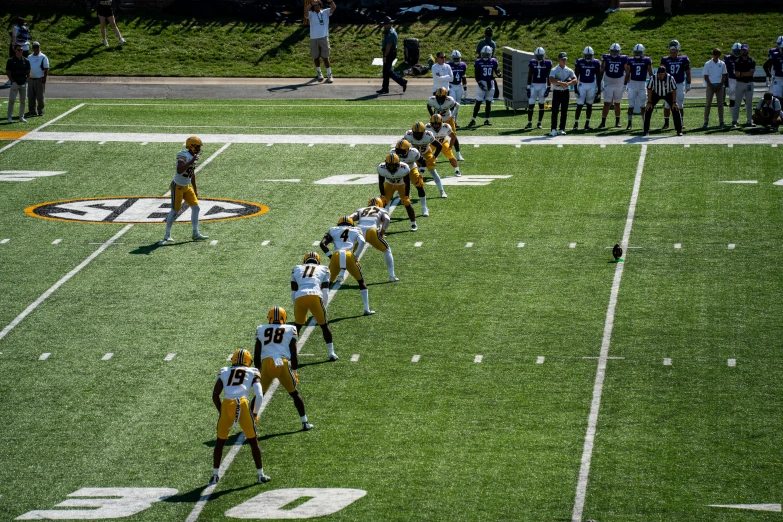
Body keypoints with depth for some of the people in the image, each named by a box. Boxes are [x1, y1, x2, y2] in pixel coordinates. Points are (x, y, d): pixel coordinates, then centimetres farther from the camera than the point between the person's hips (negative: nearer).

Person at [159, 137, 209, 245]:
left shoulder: (193, 156, 5)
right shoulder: (183, 156, -21)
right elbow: (179, 171, -37)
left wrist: (195, 188, 23)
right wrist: (192, 161, -38)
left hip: (187, 187, 8)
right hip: (177, 186, -8)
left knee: (195, 208, 6)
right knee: (174, 211, -4)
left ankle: (196, 234, 13)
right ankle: (167, 236, 6)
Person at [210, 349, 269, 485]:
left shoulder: (224, 372, 21)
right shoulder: (253, 373, 17)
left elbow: (215, 395, 14)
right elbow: (259, 395, 4)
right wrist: (255, 413, 17)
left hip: (226, 405, 1)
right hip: (242, 404, -1)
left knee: (220, 442, 19)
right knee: (253, 441, 14)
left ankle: (215, 475, 22)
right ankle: (261, 475, 17)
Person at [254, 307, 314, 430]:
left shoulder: (261, 330, 16)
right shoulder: (290, 330, 12)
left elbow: (257, 355, 17)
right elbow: (294, 354, 11)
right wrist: (294, 372, 19)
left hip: (266, 364, 1)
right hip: (283, 364, -1)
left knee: (259, 394, 18)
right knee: (294, 393, 15)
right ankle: (305, 423, 15)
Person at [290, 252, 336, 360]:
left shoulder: (296, 269, 29)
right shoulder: (323, 270, 25)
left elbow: (293, 292, 26)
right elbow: (325, 292, 17)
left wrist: (296, 307, 33)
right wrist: (324, 308, 26)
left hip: (300, 298, 1)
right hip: (315, 296, -1)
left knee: (297, 326, 22)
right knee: (324, 325, 17)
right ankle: (331, 353, 17)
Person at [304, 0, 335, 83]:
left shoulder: (325, 12, 4)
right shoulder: (311, 14, 0)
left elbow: (334, 8, -11)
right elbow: (306, 10, -21)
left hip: (324, 38, 0)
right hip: (314, 39, 0)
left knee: (325, 57, -2)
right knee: (316, 57, 10)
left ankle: (329, 75, 2)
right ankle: (319, 73, 27)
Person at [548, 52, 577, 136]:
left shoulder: (569, 71, 6)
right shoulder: (554, 70, -4)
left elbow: (575, 80, -4)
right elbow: (551, 80, -19)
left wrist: (568, 83, -22)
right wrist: (561, 83, -27)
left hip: (566, 92, 3)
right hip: (556, 92, -3)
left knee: (564, 111, 5)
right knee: (554, 111, -8)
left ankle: (562, 129, 11)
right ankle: (553, 129, -8)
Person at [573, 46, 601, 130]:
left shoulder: (595, 63, -2)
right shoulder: (579, 62, -6)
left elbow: (598, 77, 4)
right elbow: (576, 76, -3)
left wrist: (598, 89, 2)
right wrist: (575, 88, -8)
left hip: (592, 85, 2)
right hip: (582, 85, -2)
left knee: (589, 105, 7)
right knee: (579, 105, -6)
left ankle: (587, 123, 14)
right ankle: (576, 124, 1)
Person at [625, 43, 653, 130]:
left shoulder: (647, 60, -1)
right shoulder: (630, 61, 2)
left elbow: (650, 73, 5)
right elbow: (628, 74, 8)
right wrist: (626, 83, 5)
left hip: (642, 84, -1)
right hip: (632, 84, 1)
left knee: (643, 105, 6)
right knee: (631, 105, 0)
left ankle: (645, 122, 16)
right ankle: (629, 123, 6)